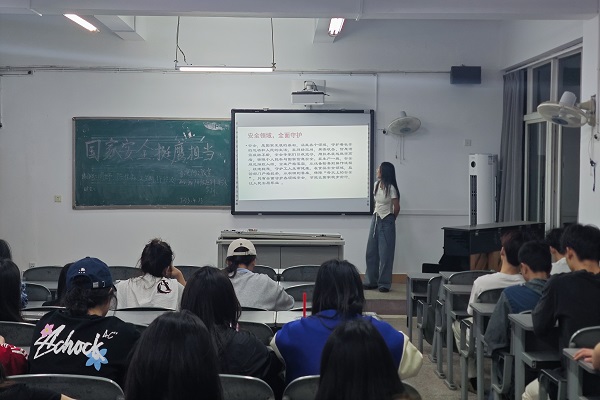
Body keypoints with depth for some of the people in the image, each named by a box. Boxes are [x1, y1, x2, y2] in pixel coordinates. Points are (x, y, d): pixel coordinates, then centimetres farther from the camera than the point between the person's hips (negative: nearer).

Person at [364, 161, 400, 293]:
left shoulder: (391, 188, -15)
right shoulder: (376, 184, 5)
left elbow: (396, 207, -10)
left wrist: (391, 220, 4)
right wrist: (376, 215, 14)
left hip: (386, 222, -7)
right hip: (375, 219, 7)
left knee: (385, 253, -2)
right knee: (371, 252, 9)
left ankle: (384, 283, 6)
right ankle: (371, 281, 18)